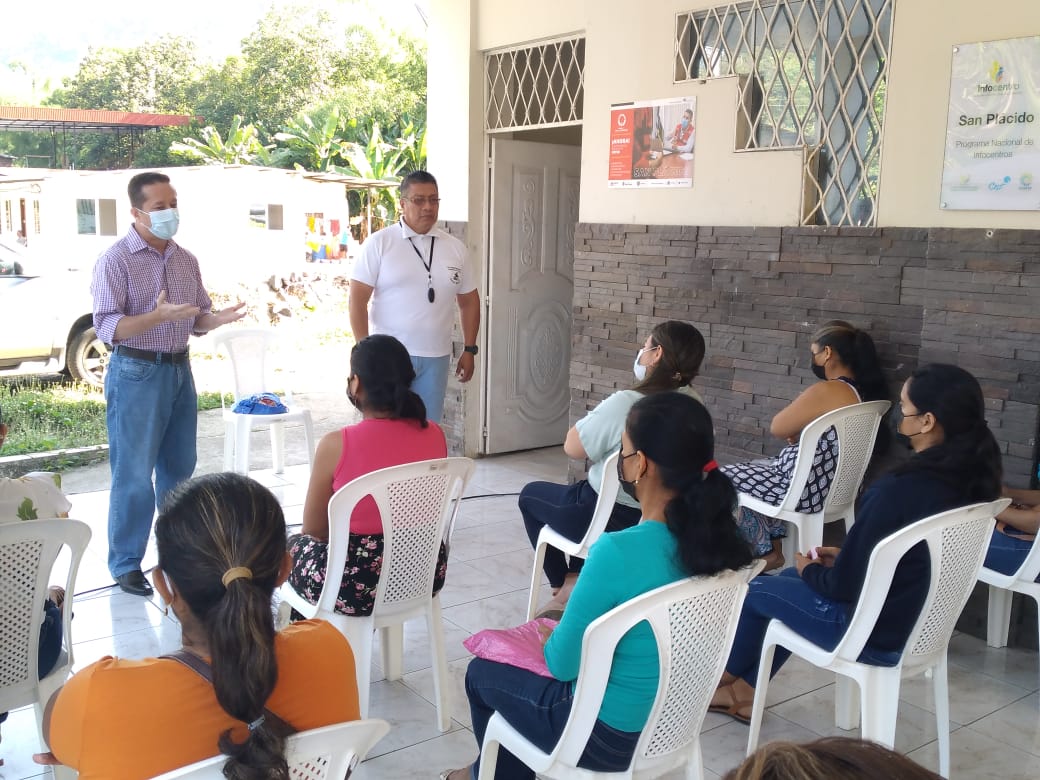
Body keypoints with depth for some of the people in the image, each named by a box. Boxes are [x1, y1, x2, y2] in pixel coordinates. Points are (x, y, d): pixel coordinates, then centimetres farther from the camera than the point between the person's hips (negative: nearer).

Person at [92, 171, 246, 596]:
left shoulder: (186, 260, 9)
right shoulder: (116, 260, -10)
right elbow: (107, 327, -17)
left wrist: (218, 319, -9)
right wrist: (158, 315, -30)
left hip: (180, 370, 6)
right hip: (136, 373, -6)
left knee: (179, 468, 14)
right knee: (134, 474, -1)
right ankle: (126, 563, 11)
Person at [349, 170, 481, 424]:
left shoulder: (456, 248, 7)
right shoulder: (378, 243, -4)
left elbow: (469, 300, 14)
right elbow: (357, 300, -6)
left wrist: (469, 350, 9)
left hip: (435, 358, 4)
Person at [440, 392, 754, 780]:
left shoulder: (618, 551, -32)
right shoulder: (713, 537, -10)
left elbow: (562, 664, -19)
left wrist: (556, 633, 1)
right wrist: (585, 595, 11)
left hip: (608, 736, -7)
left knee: (482, 673, 20)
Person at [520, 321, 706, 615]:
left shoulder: (625, 403, -29)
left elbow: (573, 448, -16)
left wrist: (594, 418, -2)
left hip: (614, 522, -7)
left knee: (531, 494, 21)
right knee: (584, 490, 36)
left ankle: (565, 586, 23)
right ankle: (576, 578, 33)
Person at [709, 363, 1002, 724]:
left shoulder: (897, 490, -31)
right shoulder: (968, 480, -5)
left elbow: (844, 585, -21)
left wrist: (811, 570, -1)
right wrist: (843, 558, 10)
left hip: (878, 635, -8)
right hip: (925, 624, 8)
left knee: (755, 590, 13)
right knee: (791, 578, 24)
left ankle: (729, 677, 40)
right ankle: (744, 690, 32)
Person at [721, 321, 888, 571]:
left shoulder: (826, 391, -26)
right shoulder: (864, 390, 2)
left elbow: (777, 428, -14)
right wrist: (799, 431, 1)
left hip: (807, 491, -9)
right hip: (835, 485, 9)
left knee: (724, 478, 8)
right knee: (755, 469, 25)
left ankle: (767, 552, 16)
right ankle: (775, 542, 20)